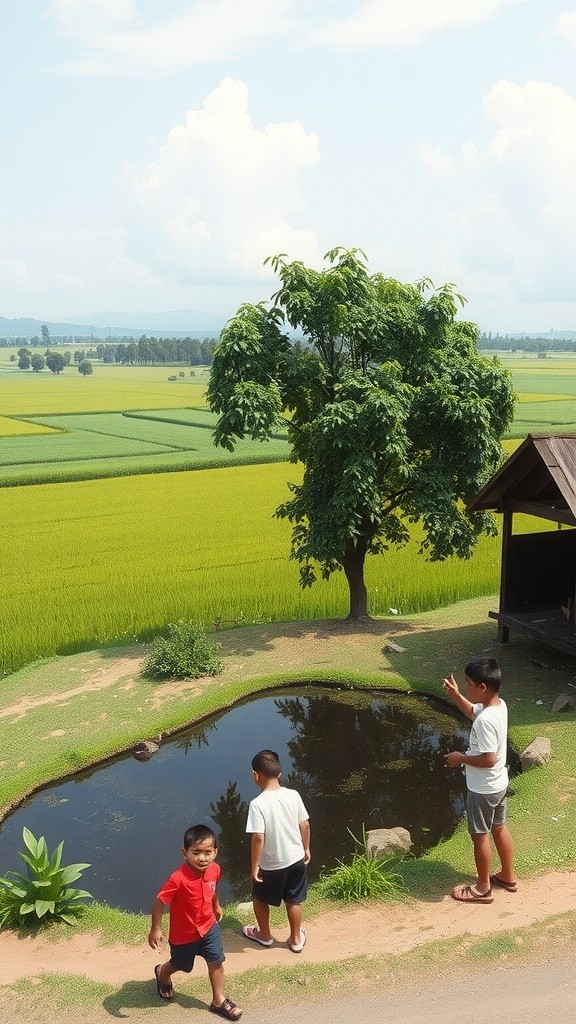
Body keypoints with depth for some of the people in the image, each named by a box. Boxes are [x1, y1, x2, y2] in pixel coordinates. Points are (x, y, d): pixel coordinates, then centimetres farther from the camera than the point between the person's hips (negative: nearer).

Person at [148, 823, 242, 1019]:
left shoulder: (214, 870, -18)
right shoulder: (178, 879, -38)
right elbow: (160, 902, -26)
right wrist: (156, 929, -19)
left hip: (209, 926, 4)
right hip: (184, 934, -4)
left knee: (216, 963, 11)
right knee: (181, 965, 22)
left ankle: (219, 1001, 34)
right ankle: (162, 973, 56)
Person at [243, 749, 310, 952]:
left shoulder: (258, 804, -25)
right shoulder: (293, 795, -11)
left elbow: (258, 838, -24)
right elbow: (305, 825, -1)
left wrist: (255, 866, -12)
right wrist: (306, 849, 14)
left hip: (271, 865, -4)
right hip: (296, 859, 4)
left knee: (260, 899, 23)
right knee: (294, 901, 23)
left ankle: (264, 935, 41)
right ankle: (296, 939, 37)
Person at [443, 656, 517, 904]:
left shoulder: (486, 720, -32)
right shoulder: (499, 705, -4)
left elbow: (488, 759, -31)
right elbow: (472, 712, 16)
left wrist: (461, 758, -17)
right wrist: (454, 695, 1)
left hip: (483, 789, -9)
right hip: (499, 783, 9)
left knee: (480, 836, 9)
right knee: (499, 828, 24)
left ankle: (483, 889, 24)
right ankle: (508, 876, 41)